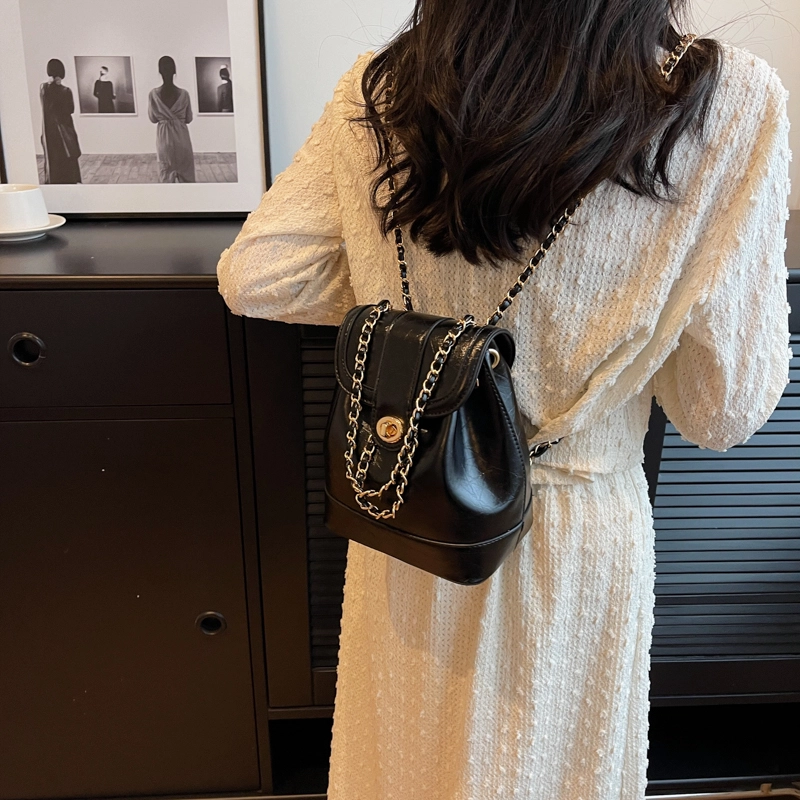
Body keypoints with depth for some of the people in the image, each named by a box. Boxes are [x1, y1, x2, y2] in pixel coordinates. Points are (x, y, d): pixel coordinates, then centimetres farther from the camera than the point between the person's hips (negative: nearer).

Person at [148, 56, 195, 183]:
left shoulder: (153, 94, -9)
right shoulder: (184, 94, -10)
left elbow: (152, 118, 1)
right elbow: (189, 119, 1)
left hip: (164, 136, 1)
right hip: (181, 136, -1)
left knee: (167, 172, 12)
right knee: (185, 172, 11)